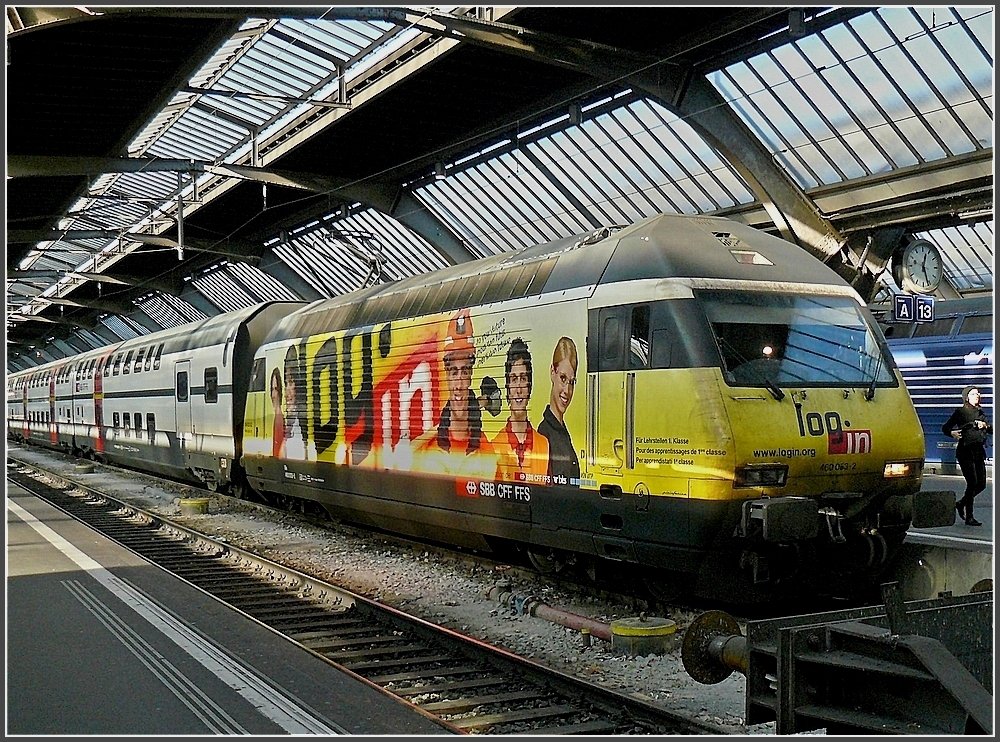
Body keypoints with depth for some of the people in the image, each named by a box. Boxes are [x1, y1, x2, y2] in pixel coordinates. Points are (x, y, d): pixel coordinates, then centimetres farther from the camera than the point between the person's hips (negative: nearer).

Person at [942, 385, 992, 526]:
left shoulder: (980, 413, 15)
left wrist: (985, 425, -6)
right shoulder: (960, 412, -1)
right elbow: (945, 427, -3)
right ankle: (969, 517, -3)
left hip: (979, 451, 6)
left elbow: (992, 430, 14)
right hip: (965, 450, -6)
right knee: (972, 483, -11)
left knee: (981, 484, 5)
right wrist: (952, 433, -24)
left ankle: (961, 504, 27)